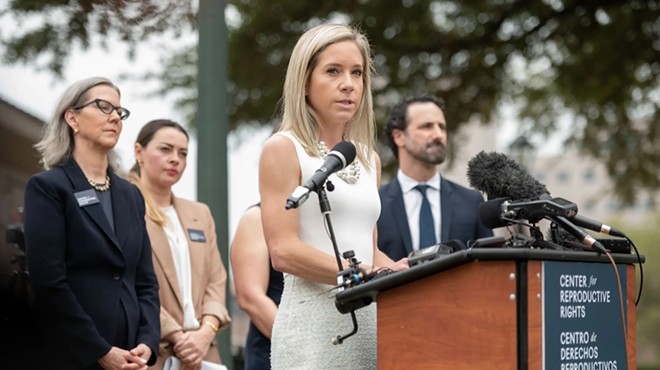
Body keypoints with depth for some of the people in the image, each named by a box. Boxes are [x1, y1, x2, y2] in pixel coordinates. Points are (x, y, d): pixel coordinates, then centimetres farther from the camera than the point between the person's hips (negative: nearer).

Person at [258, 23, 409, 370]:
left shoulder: (369, 159, 17)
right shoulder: (283, 149, -3)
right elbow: (284, 251, -13)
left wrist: (405, 274, 0)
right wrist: (369, 277, -19)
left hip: (370, 318, 6)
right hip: (314, 323, -6)